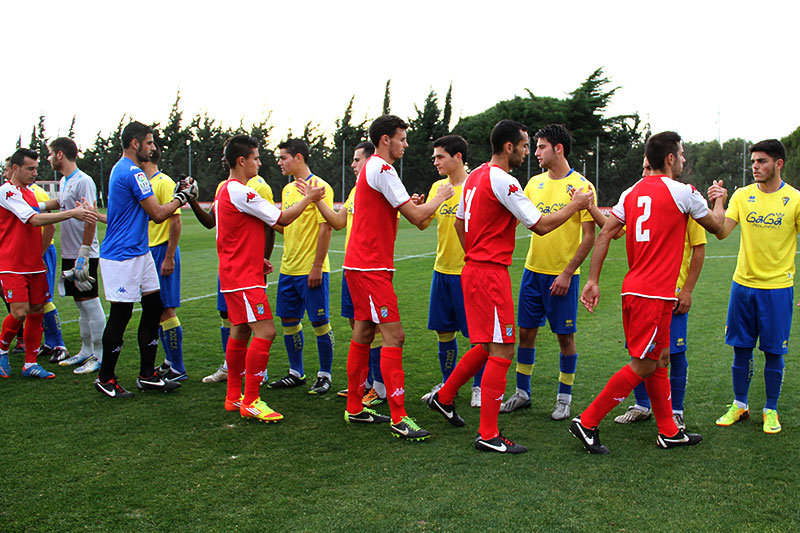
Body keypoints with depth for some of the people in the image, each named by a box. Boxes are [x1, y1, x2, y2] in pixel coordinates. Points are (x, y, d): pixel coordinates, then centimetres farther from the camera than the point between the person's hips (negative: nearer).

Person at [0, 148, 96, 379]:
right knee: (19, 312, -12)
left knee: (37, 311, 4)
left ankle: (30, 364, 11)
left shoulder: (30, 192, 15)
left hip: (34, 264, 8)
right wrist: (71, 213, -26)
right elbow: (34, 219, -22)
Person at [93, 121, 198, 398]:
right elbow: (158, 214, -18)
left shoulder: (121, 169, 16)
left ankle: (147, 375, 18)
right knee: (120, 315, -2)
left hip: (139, 252, 10)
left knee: (154, 307, 10)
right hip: (123, 256, -10)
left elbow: (146, 211, 19)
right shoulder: (133, 173, -17)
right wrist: (182, 197, -3)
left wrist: (179, 196, 13)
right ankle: (105, 379, 11)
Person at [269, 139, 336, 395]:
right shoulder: (288, 189, 15)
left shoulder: (319, 187, -10)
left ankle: (324, 376, 11)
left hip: (312, 270, -8)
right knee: (288, 320, 12)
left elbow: (325, 228, -15)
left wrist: (317, 266, -19)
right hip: (288, 268, 8)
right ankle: (296, 373, 25)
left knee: (319, 321, 0)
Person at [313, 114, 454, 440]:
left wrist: (407, 205, 13)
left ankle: (355, 409, 23)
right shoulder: (382, 170, -14)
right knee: (394, 336, -10)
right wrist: (440, 197, 0)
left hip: (362, 264, 11)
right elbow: (416, 217, -17)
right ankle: (398, 419, -9)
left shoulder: (371, 168, 18)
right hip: (370, 267, -11)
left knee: (364, 334, 14)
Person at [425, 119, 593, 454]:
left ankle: (444, 397, 31)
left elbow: (459, 220, 22)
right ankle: (488, 435, -1)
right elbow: (540, 225, -14)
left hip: (474, 269, 10)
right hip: (491, 273, -10)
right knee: (502, 351, -5)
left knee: (488, 346, 20)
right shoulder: (503, 181, -17)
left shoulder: (475, 176, 13)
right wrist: (575, 206, -1)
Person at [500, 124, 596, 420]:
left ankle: (564, 398, 17)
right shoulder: (534, 183, 9)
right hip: (533, 270, 5)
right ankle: (522, 393, 22)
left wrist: (567, 272, -15)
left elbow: (589, 237, -10)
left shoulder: (581, 186, -8)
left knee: (565, 336, 4)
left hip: (563, 274, -5)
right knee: (526, 331, 9)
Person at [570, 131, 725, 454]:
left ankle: (669, 432, 26)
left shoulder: (632, 193, 10)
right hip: (654, 294, -8)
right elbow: (716, 226, 9)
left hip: (634, 289, 8)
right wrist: (719, 201, 30)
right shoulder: (683, 192, -7)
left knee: (660, 359, 16)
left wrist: (592, 280, 5)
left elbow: (604, 234, 4)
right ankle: (587, 422, -1)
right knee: (643, 365, -2)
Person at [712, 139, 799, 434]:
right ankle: (739, 405, 24)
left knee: (773, 352, 5)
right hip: (743, 283, 2)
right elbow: (721, 232, -6)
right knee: (741, 348, 9)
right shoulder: (742, 195, 2)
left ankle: (770, 410, 21)